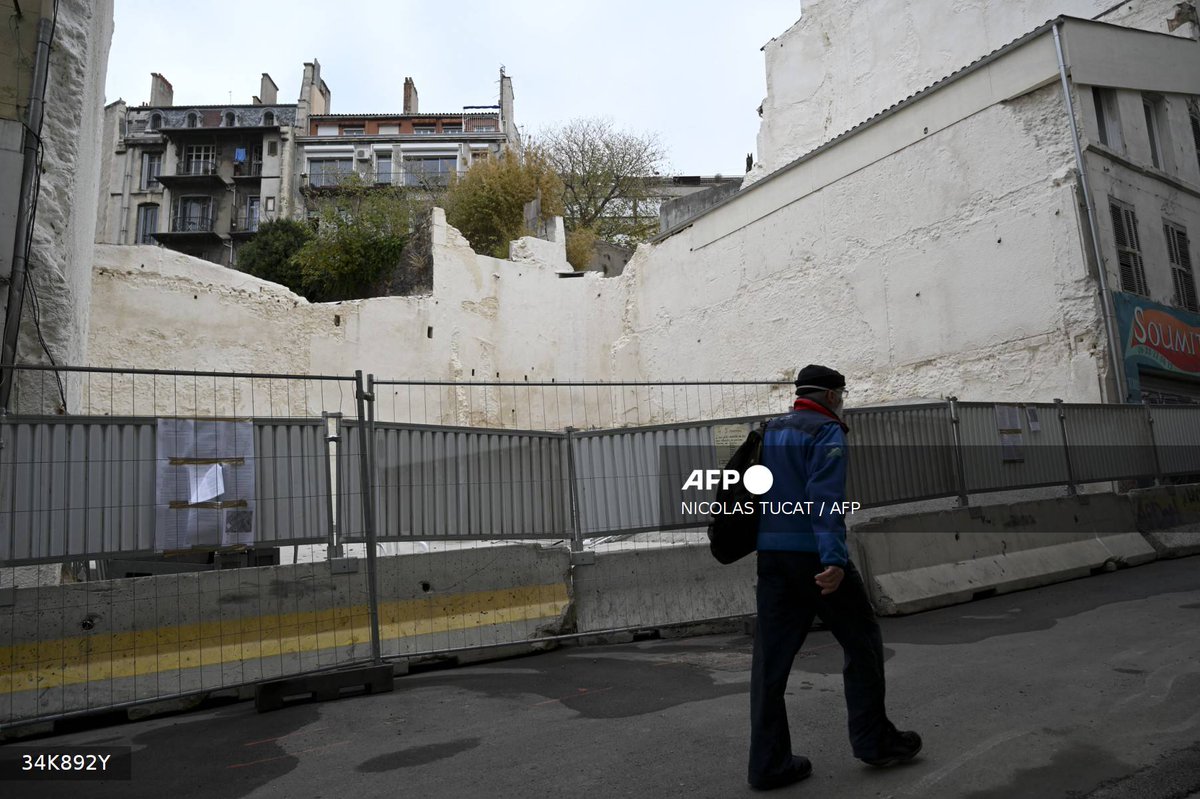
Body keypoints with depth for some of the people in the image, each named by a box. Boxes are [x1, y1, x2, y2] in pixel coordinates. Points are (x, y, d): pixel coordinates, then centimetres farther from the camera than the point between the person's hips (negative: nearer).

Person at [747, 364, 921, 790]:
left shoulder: (770, 432, 17)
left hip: (770, 555, 7)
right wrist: (834, 558, -25)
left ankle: (769, 763, 9)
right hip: (814, 555, -7)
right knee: (862, 641, 12)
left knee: (771, 658, 6)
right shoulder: (826, 431, -5)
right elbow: (824, 497, -18)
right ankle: (873, 740, 21)